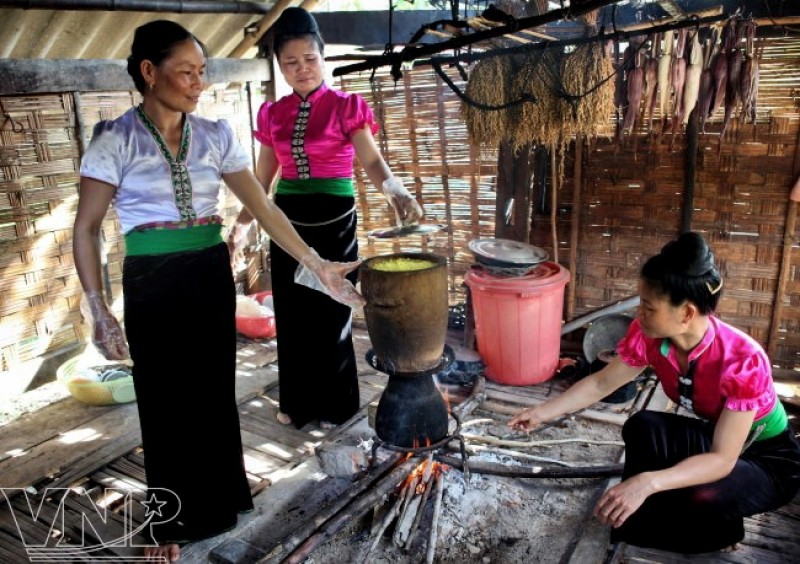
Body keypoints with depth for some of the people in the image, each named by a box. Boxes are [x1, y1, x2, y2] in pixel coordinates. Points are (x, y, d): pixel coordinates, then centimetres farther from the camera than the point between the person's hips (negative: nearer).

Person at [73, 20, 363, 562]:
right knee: (166, 400, 8)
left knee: (216, 391, 15)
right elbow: (87, 229, -7)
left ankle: (221, 499, 39)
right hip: (153, 284, -3)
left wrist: (317, 265, -7)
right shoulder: (116, 139, -7)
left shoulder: (216, 135, 2)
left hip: (213, 276, 4)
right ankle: (172, 519, 30)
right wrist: (100, 311, -14)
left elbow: (262, 206, 0)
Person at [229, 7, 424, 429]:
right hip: (287, 222, 4)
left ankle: (335, 406, 22)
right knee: (290, 315, 9)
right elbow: (262, 179, 14)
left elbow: (372, 161, -18)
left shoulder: (346, 106, -4)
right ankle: (296, 403, 27)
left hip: (333, 221, -4)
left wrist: (396, 192, -38)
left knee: (331, 315, 4)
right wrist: (239, 226, 12)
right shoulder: (273, 114, 8)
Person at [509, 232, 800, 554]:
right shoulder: (649, 336, -20)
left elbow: (722, 459, -36)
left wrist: (648, 483, -49)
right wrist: (543, 412, -11)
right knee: (641, 427, -25)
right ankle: (636, 516, -3)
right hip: (711, 436, 4)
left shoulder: (741, 360, -36)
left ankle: (719, 528, 3)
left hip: (770, 460, -4)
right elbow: (601, 383, -6)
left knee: (704, 500, -33)